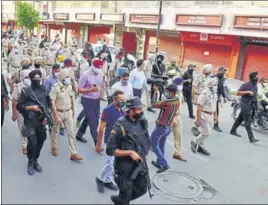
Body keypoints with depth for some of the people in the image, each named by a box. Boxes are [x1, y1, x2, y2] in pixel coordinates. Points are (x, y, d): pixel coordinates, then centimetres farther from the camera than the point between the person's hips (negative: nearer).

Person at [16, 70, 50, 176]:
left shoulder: (44, 90, 4)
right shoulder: (25, 91, -7)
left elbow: (48, 104, 12)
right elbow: (19, 106, -4)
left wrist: (46, 117, 1)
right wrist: (31, 107, -17)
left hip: (41, 121, 4)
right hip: (30, 121, -4)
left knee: (40, 142, 10)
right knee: (32, 143, -10)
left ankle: (35, 161, 32)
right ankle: (30, 162, 15)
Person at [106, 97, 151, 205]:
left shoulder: (142, 122, -5)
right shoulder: (120, 126, -24)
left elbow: (147, 141, 11)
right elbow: (110, 150, -21)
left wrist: (144, 155, -1)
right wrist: (130, 153, -23)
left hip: (140, 164, 6)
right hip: (125, 167, -6)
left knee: (142, 189, 20)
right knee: (126, 195, 11)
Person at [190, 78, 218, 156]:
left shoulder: (214, 93, 5)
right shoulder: (204, 94, -21)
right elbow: (199, 107, -21)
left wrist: (215, 115, 17)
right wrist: (198, 119, -21)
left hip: (210, 116, 8)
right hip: (203, 115, -8)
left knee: (205, 132, 15)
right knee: (207, 133, -5)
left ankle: (200, 146, 29)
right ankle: (194, 142, 15)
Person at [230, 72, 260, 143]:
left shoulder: (255, 85, 9)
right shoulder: (246, 85, -15)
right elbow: (237, 93, -17)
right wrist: (248, 92, -24)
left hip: (251, 104, 8)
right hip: (245, 104, -8)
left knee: (240, 118, 17)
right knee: (248, 121, -7)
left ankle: (233, 131, 30)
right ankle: (251, 138, -7)